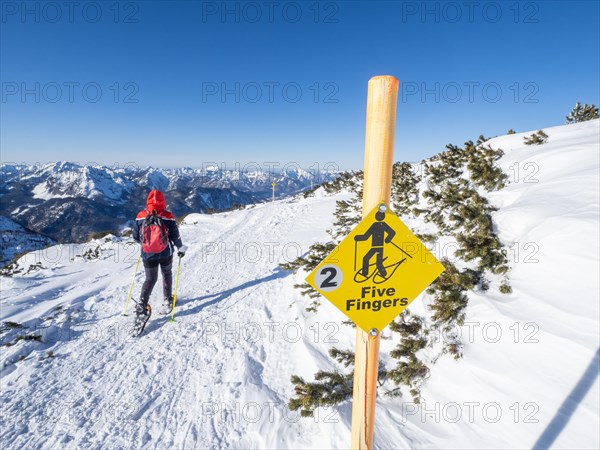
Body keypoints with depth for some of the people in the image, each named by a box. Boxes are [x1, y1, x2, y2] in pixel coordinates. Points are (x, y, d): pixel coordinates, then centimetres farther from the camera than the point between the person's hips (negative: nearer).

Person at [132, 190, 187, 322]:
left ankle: (141, 305, 0)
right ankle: (168, 300, 30)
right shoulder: (168, 217, -13)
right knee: (167, 274, 23)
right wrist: (181, 248, 10)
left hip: (148, 255, 1)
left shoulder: (140, 217, -9)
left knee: (150, 279, 15)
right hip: (166, 254, -1)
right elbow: (175, 236, -7)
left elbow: (135, 237, 0)